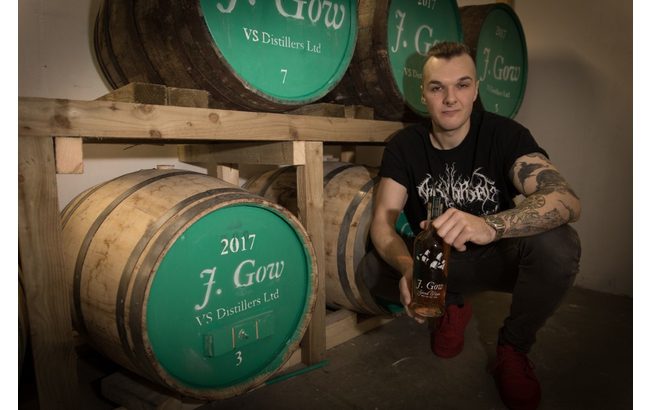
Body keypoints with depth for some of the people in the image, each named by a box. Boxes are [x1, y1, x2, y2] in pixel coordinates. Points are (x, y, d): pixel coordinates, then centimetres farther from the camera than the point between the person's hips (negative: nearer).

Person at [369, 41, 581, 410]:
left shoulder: (504, 134, -15)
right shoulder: (405, 145, -9)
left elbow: (567, 200, -30)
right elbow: (383, 220, -16)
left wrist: (490, 225, -50)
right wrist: (408, 267, -39)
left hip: (500, 256, -1)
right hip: (438, 263, 2)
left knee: (558, 243, -31)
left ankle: (514, 346, -3)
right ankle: (453, 306, 9)